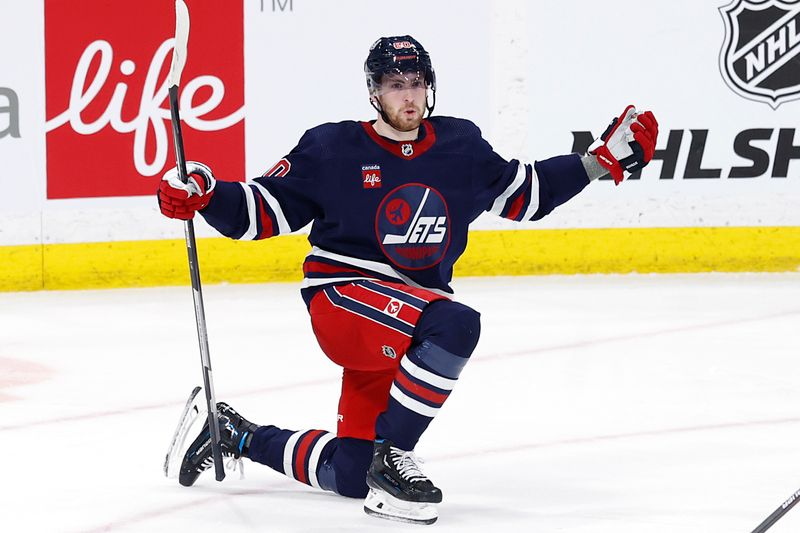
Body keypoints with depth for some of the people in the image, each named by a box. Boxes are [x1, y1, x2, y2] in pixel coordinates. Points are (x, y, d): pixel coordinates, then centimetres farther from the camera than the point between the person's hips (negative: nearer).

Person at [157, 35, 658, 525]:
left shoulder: (461, 145, 6)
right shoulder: (333, 148, -7)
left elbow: (523, 194, 18)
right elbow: (264, 210, -3)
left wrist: (605, 159, 11)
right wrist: (203, 193, -20)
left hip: (410, 316, 6)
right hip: (342, 300, -6)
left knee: (350, 475, 5)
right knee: (455, 324, -35)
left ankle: (237, 434, 29)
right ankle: (390, 456, -23)